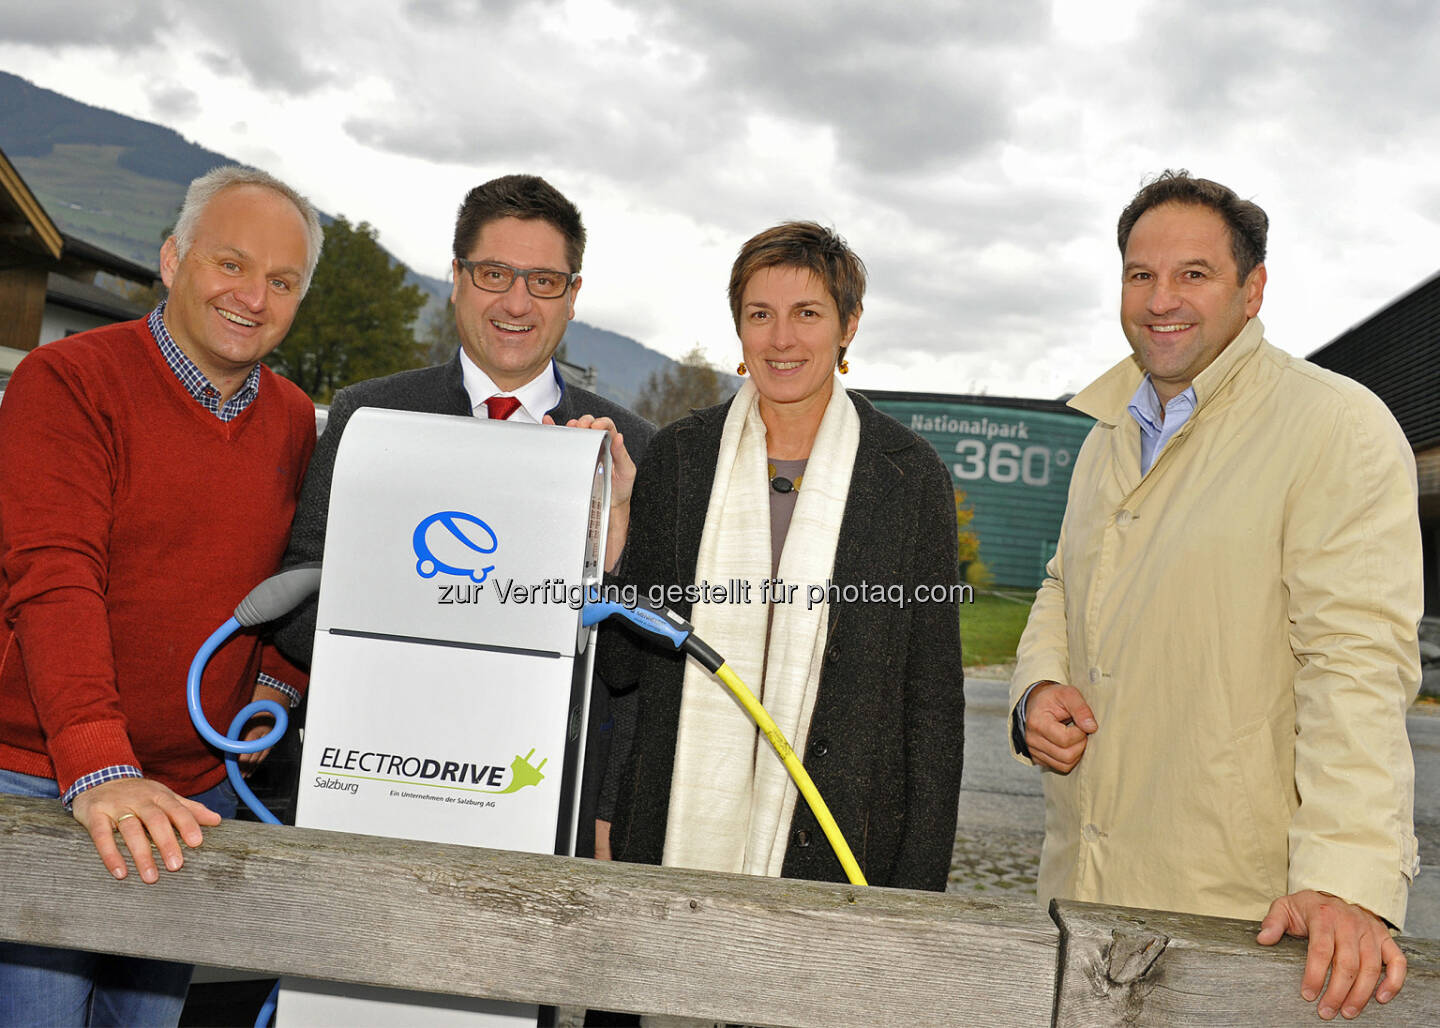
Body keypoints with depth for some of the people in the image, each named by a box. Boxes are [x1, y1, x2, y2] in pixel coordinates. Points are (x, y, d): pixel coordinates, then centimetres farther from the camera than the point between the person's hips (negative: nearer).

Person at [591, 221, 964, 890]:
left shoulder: (910, 475, -2)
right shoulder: (676, 456, 3)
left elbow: (933, 697, 0)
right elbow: (622, 665, 5)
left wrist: (918, 885, -4)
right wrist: (607, 543, -11)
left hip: (838, 850, -1)